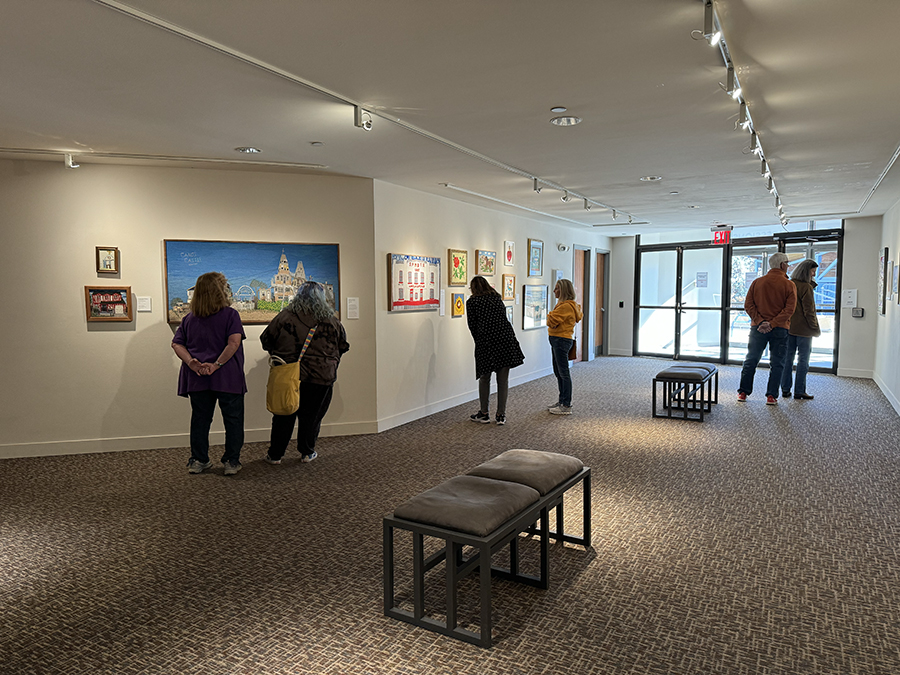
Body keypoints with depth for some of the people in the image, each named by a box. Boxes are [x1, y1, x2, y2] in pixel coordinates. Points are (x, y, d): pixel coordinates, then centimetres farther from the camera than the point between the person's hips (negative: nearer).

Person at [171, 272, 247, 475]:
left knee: (200, 419, 14)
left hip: (197, 379, 5)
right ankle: (231, 462, 10)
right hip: (227, 377, -4)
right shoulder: (230, 314, -6)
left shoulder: (189, 318, 9)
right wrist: (217, 364, -17)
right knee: (233, 419, 7)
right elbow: (234, 342, -18)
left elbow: (177, 344, 4)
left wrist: (191, 362, -7)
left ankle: (198, 461, 21)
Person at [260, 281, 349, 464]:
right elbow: (342, 346, 12)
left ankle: (275, 454, 19)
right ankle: (307, 452, 23)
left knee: (284, 415, 11)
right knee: (311, 415, 13)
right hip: (321, 377, 0)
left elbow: (266, 340, 5)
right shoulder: (331, 321, -1)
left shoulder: (285, 316, -4)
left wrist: (278, 355, 21)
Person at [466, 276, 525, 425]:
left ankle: (484, 414, 16)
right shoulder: (497, 298, 18)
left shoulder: (472, 301, 5)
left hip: (486, 340, -3)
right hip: (506, 338, 3)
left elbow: (472, 325, 2)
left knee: (484, 378, 9)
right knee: (503, 379, 5)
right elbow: (504, 317, 17)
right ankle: (501, 415, 10)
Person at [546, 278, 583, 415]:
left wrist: (550, 314, 0)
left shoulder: (566, 306, -17)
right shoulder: (562, 304, 16)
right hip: (557, 340, 11)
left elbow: (551, 322, -19)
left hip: (561, 341, -11)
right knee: (558, 372, 16)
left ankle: (567, 406, -1)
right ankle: (562, 401, 26)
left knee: (564, 373, -6)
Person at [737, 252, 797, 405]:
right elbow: (789, 309, -14)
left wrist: (760, 321, -8)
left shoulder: (757, 282, 4)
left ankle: (743, 392, 12)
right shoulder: (789, 285, -4)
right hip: (780, 330, -2)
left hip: (758, 328, 2)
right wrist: (772, 324, -16)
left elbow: (748, 305, -3)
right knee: (776, 364, 5)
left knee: (751, 361, 10)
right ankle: (771, 396, 4)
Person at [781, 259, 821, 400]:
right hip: (803, 329, -6)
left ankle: (785, 390, 13)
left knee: (787, 358, 10)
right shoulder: (806, 287, -13)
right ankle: (799, 391, 5)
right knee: (803, 360, 2)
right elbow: (809, 311, -13)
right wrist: (816, 329, -6)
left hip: (788, 328, 6)